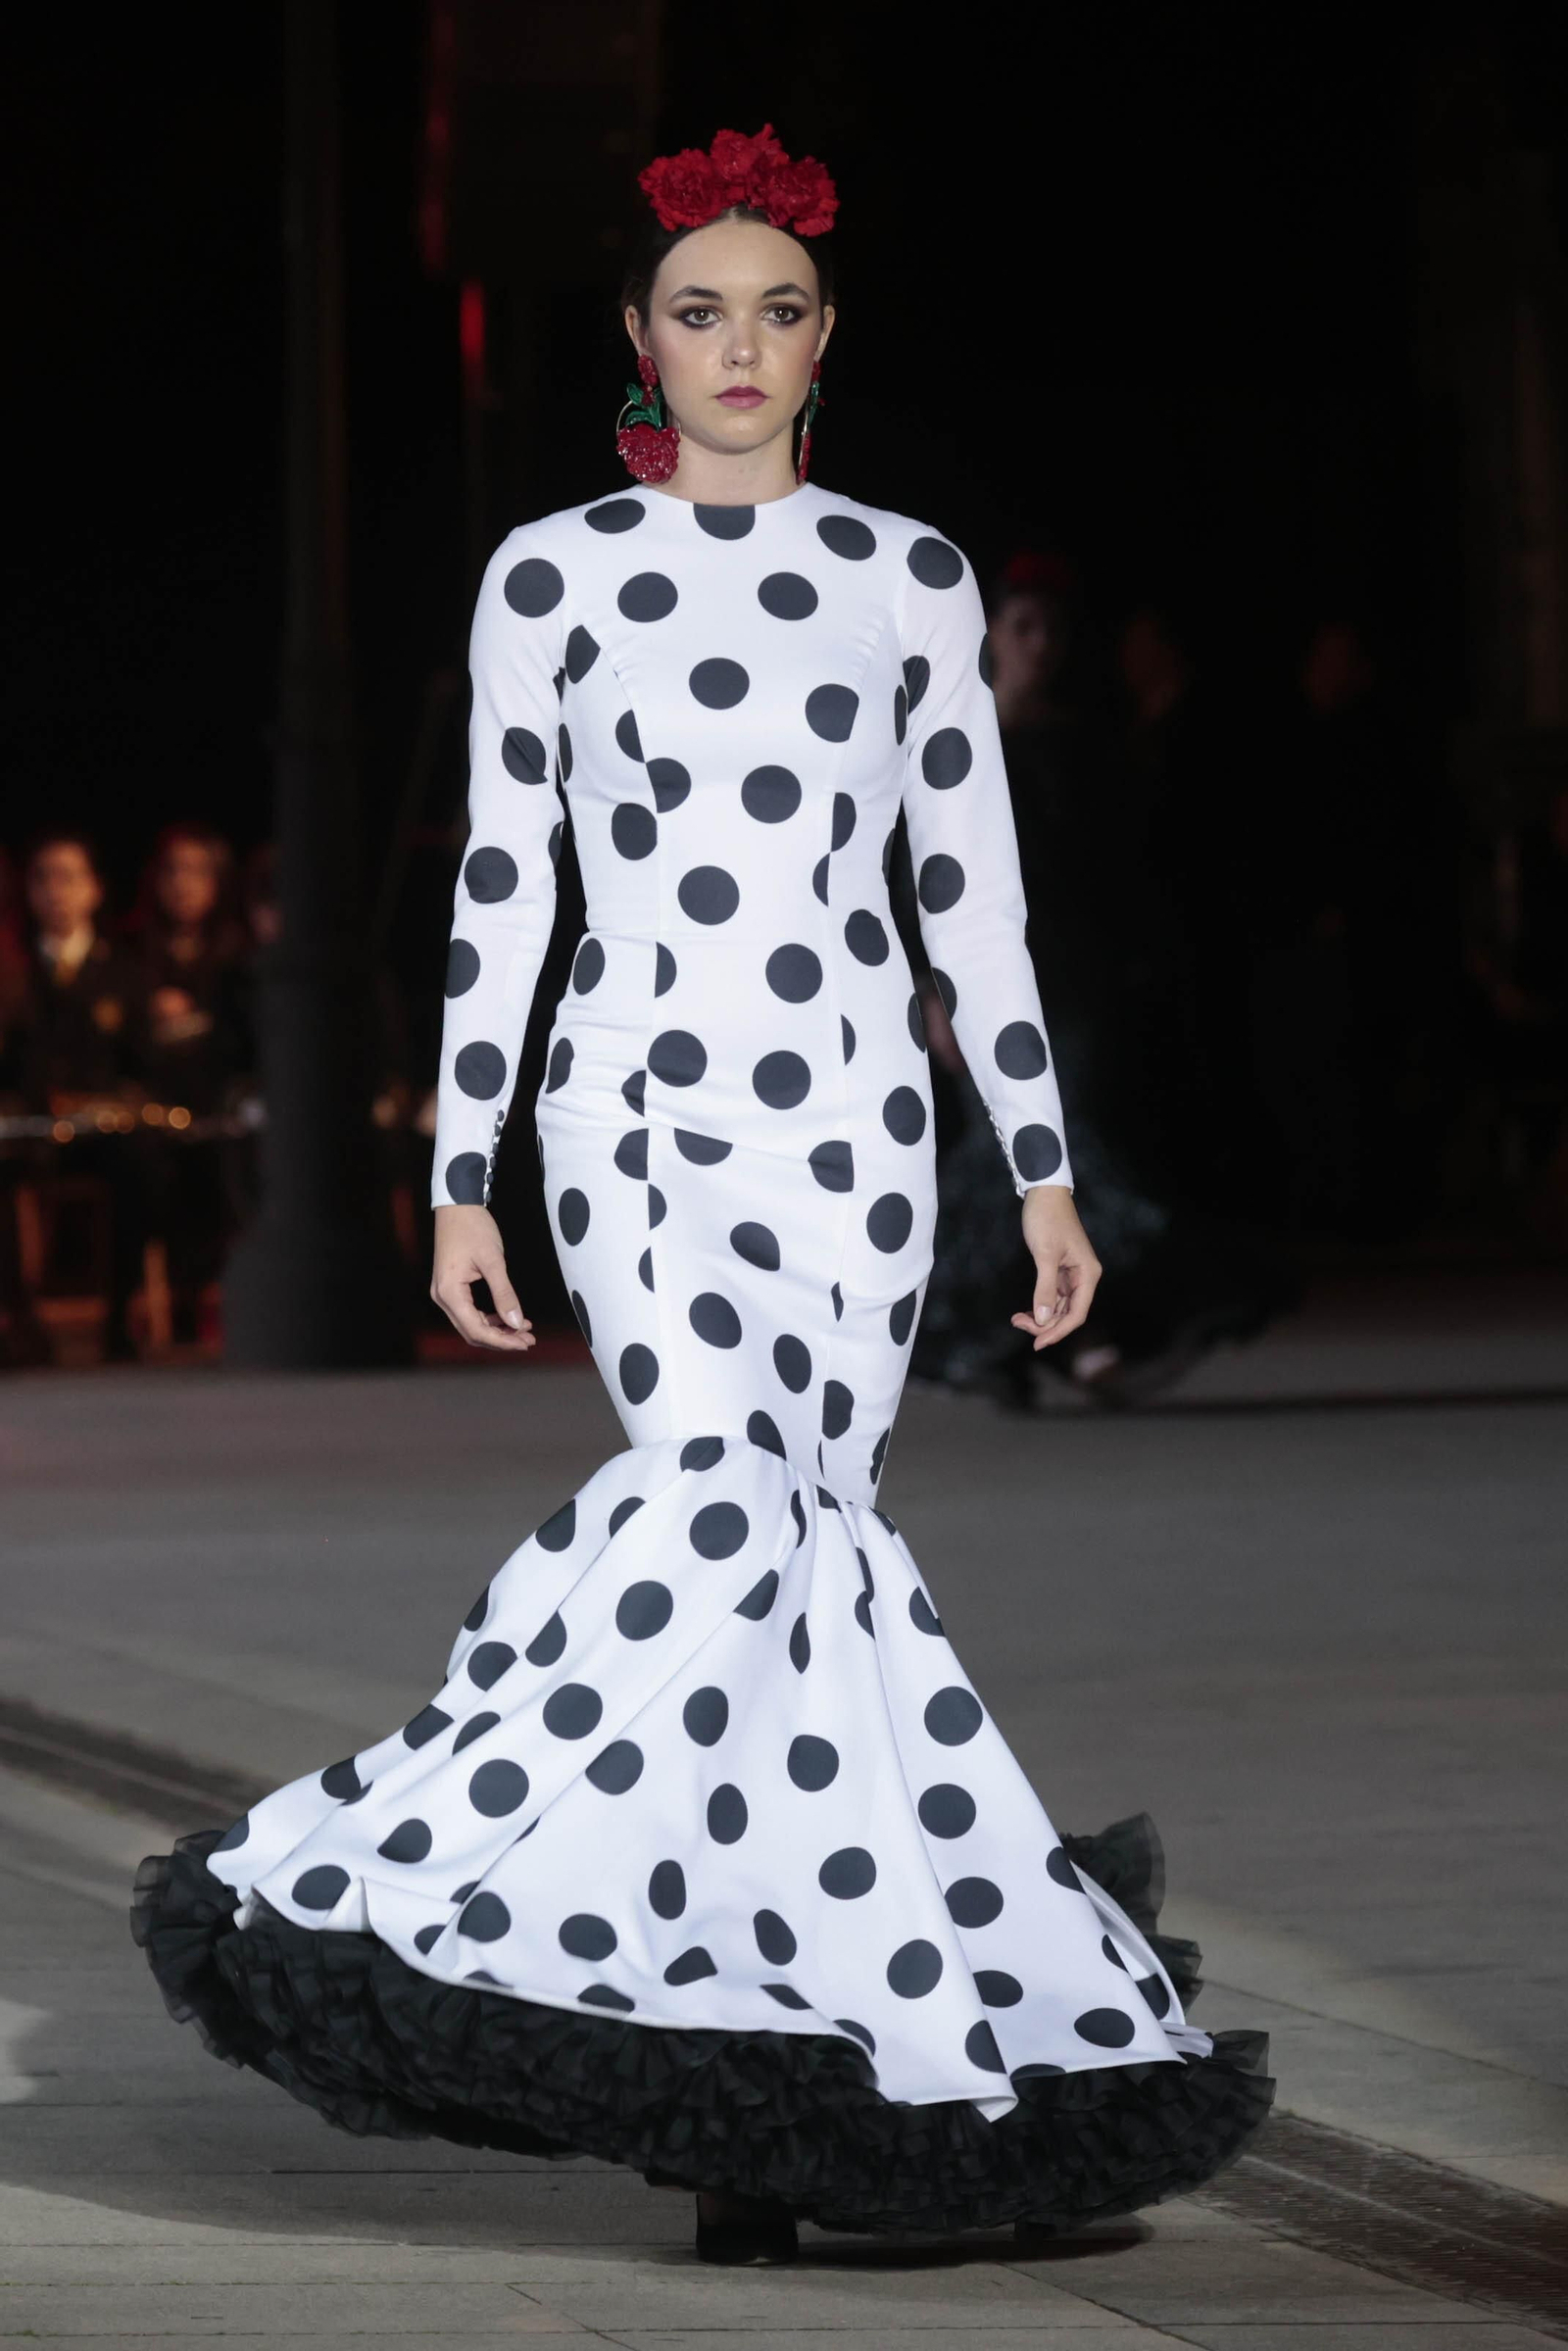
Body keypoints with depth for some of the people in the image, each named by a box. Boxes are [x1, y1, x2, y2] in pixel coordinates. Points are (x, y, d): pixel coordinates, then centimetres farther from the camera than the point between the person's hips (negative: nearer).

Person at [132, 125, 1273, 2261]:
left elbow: (974, 884, 10)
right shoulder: (552, 575, 5)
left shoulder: (910, 577, 9)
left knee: (796, 1531, -6)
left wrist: (1045, 1171, 6)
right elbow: (499, 888, 5)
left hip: (851, 1107, 2)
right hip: (637, 1097, -2)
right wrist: (461, 1180, 1)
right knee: (726, 1483, -21)